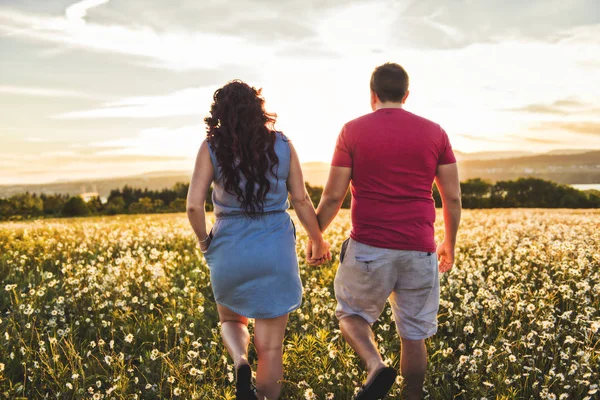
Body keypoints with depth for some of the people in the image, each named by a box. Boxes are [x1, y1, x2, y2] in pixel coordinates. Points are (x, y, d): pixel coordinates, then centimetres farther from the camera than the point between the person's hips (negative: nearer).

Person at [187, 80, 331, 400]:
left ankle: (240, 363, -3)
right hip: (276, 253, 1)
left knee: (231, 320, 25)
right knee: (270, 346, 10)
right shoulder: (282, 146, 0)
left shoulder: (211, 148, -4)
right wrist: (318, 241, 15)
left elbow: (194, 205, -11)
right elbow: (301, 200, 1)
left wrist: (204, 242, 7)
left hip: (230, 252, 0)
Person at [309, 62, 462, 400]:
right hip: (419, 250, 2)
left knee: (351, 314, 19)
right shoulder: (434, 132, 5)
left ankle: (376, 366, -6)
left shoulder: (353, 131, -1)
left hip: (369, 248, -2)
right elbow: (453, 198, 6)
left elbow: (333, 197, -3)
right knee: (414, 334, 14)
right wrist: (450, 244, 20)